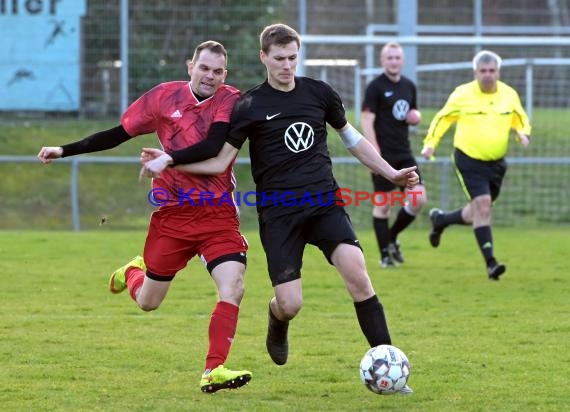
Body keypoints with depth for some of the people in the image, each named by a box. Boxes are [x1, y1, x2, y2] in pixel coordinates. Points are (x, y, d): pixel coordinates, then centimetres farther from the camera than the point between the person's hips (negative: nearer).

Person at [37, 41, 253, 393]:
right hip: (172, 214, 1)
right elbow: (118, 135, 9)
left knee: (233, 288, -21)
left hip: (218, 215, -1)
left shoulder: (231, 102, -6)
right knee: (147, 301, 11)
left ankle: (213, 371, -18)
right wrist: (65, 151, 10)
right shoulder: (163, 97, 0)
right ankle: (133, 272, 47)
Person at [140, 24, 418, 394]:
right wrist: (169, 161, -10)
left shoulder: (319, 93, 8)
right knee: (290, 304, -10)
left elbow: (352, 138, 22)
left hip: (324, 203, 2)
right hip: (279, 213, -2)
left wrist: (391, 173, 19)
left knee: (356, 270, -24)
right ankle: (277, 328, 32)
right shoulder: (250, 107, 0)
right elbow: (220, 162, 2)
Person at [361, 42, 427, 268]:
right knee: (382, 205, -1)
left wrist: (415, 116, 1)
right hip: (383, 156, -6)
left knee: (419, 200, -4)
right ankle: (385, 255, 8)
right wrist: (375, 154, -19)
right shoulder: (376, 86, -7)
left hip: (404, 154, 6)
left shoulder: (409, 86, 12)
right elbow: (366, 120, -12)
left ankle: (392, 238, 18)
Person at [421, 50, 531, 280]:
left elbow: (521, 120, 15)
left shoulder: (509, 95, 1)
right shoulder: (462, 95, -8)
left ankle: (440, 220, 43)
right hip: (469, 160, -5)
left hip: (496, 163, 5)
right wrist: (430, 143, -5)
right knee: (482, 204, -19)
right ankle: (490, 263, -21)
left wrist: (523, 133, -7)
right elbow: (442, 119, 5)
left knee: (479, 212, 14)